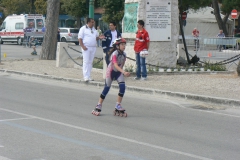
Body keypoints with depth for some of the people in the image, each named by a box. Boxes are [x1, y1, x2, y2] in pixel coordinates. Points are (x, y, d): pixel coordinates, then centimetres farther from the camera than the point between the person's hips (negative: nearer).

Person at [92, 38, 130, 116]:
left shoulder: (124, 54, -5)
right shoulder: (115, 54, -26)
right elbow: (116, 65, -36)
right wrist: (124, 72, -47)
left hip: (119, 72, 5)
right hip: (111, 71, -5)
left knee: (122, 87, -12)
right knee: (106, 88, -1)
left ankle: (118, 105, -1)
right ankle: (99, 105, 11)